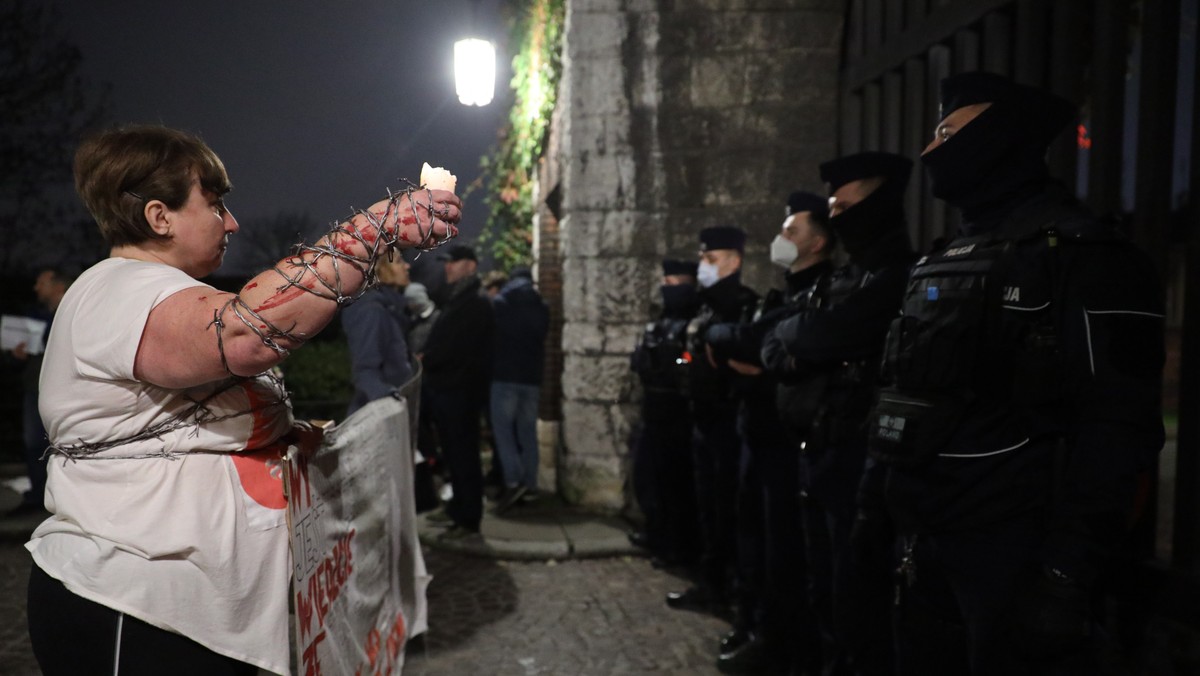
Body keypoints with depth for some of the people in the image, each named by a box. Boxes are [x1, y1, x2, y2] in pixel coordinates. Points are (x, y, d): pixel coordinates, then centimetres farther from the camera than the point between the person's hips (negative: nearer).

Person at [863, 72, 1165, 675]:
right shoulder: (943, 262, 14)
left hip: (1011, 549, -8)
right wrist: (883, 481, 16)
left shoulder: (1081, 253, -11)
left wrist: (1069, 568, -21)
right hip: (925, 538, 8)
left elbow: (1116, 423, -18)